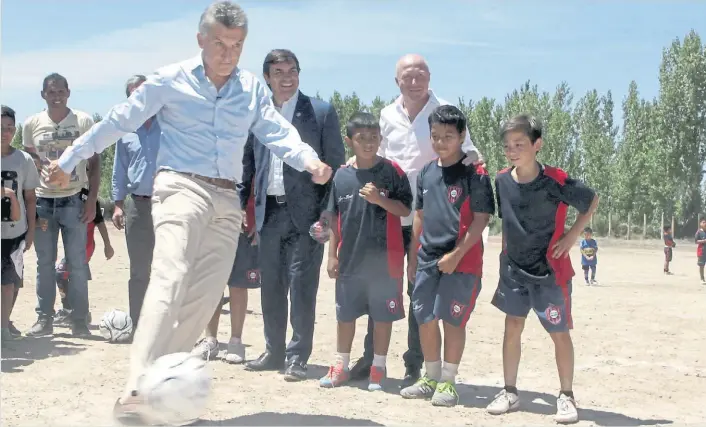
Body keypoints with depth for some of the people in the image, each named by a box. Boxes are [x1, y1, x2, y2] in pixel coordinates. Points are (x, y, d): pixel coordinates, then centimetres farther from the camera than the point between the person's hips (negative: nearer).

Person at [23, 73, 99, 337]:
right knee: (44, 263, 5)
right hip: (43, 202, 2)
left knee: (77, 263, 0)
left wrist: (92, 200, -3)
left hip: (73, 201, -1)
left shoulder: (83, 121, 2)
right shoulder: (32, 124, 6)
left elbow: (94, 162, 4)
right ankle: (44, 319, 12)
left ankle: (79, 321, 7)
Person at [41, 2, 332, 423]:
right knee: (170, 280, -24)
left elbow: (276, 130, 0)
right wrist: (69, 162, 3)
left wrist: (310, 160, -21)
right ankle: (136, 391, -31)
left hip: (227, 200, 5)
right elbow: (119, 122, 3)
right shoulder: (170, 79, 1)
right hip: (181, 187, -5)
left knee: (204, 297, 1)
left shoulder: (252, 88, 12)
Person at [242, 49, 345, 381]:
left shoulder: (321, 112, -1)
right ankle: (274, 352, 23)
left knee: (301, 287, -3)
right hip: (268, 212, 4)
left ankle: (297, 357, 6)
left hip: (305, 212, -4)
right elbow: (247, 163, 15)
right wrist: (242, 206, 7)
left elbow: (336, 165, -2)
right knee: (271, 287, 11)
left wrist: (327, 214, -9)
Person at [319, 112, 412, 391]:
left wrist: (379, 199, -21)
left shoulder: (392, 172, -5)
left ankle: (378, 368, 19)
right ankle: (341, 366, 26)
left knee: (383, 315, 6)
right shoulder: (342, 176, 3)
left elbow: (405, 209, -7)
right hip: (350, 260, 3)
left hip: (384, 260, -3)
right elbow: (335, 219, 8)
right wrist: (332, 255, 6)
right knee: (345, 314, 12)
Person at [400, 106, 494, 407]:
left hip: (461, 261, -6)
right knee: (425, 319, 9)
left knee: (452, 320, -2)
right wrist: (414, 257, 15)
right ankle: (431, 378, 24)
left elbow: (481, 219, -11)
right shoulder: (426, 172, 10)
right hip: (427, 260, 6)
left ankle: (448, 382, 11)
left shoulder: (475, 174, -9)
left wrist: (456, 255, -15)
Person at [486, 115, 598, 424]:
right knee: (513, 326, 7)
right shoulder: (502, 181, -5)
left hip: (550, 269, -4)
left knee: (559, 332, 4)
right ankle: (510, 392, 17)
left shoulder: (556, 181, -18)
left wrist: (572, 236, -9)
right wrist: (506, 253, 8)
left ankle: (566, 396, 17)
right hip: (514, 267, 4)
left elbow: (592, 201, -4)